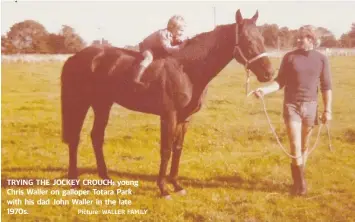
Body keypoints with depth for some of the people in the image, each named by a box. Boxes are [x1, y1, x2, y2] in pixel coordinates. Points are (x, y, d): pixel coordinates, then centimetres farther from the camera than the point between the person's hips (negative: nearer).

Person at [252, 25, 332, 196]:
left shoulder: (321, 59, 0)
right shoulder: (289, 57, -2)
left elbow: (326, 86, 2)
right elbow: (280, 81, 0)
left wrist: (327, 109, -3)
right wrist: (265, 90, -17)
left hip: (310, 106, 1)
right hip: (291, 106, -1)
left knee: (304, 146, 11)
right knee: (295, 147, -6)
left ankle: (298, 180, 26)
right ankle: (300, 183, 6)